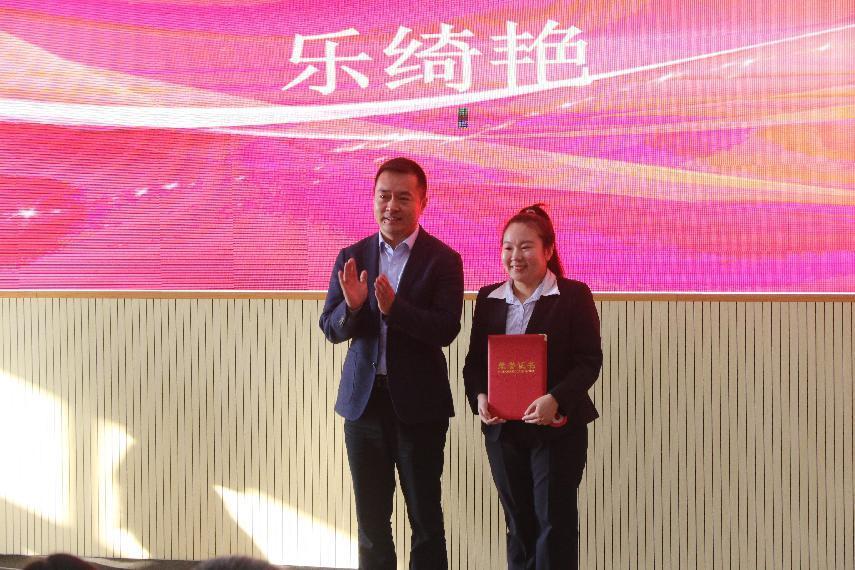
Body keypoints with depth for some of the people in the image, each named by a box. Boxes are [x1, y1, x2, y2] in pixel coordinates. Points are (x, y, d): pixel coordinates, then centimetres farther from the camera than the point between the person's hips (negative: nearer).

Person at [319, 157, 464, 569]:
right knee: (371, 520, 11)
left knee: (426, 517, 4)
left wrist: (393, 307, -29)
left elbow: (446, 330, -16)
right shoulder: (352, 257, 5)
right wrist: (352, 305, -20)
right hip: (363, 399, 4)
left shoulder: (443, 260, -6)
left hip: (418, 403, -3)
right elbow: (330, 329, 2)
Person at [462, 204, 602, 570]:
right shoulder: (488, 299, 9)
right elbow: (474, 360, 10)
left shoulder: (574, 296, -4)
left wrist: (555, 400, -24)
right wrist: (479, 396, -10)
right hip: (502, 429, 4)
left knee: (554, 522, -2)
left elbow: (589, 361, -10)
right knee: (518, 523, 11)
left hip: (557, 427, -4)